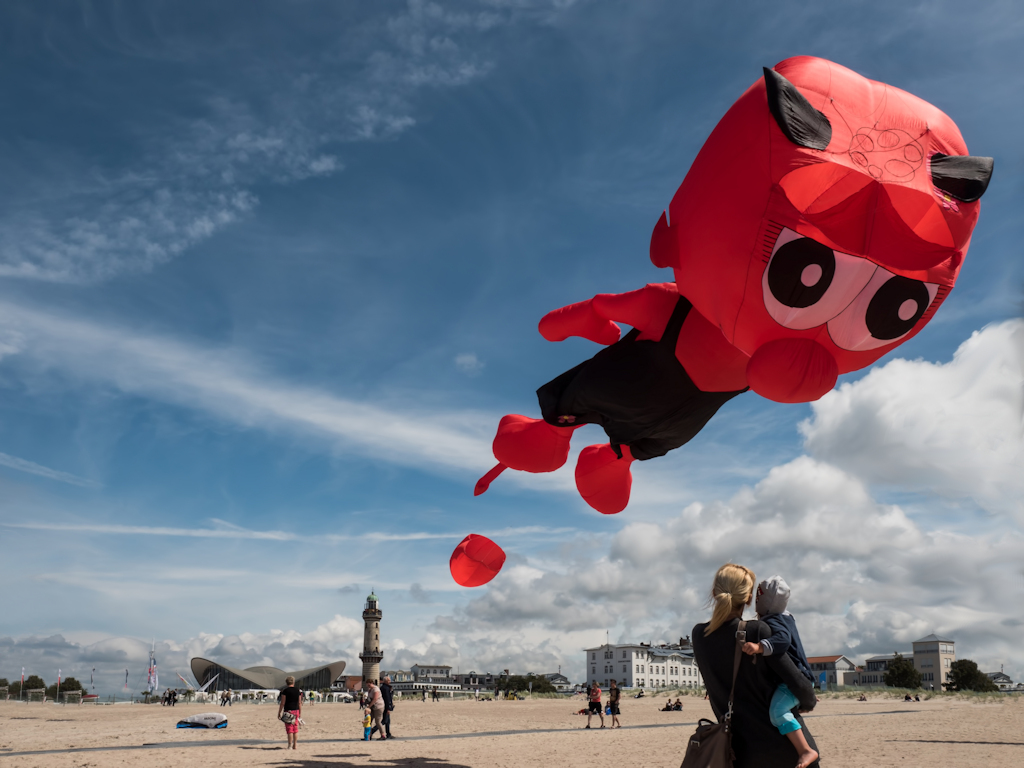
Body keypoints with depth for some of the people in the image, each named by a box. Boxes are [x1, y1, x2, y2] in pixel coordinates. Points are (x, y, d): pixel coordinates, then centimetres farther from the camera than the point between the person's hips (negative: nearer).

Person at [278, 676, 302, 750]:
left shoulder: (285, 691, -7)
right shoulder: (298, 691, 6)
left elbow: (282, 703, -9)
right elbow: (300, 703, 9)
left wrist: (279, 713, -2)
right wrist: (300, 713, 15)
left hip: (288, 711, -5)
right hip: (296, 711, 5)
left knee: (289, 728, -2)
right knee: (295, 728, 9)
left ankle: (290, 745, -1)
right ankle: (295, 745, 12)